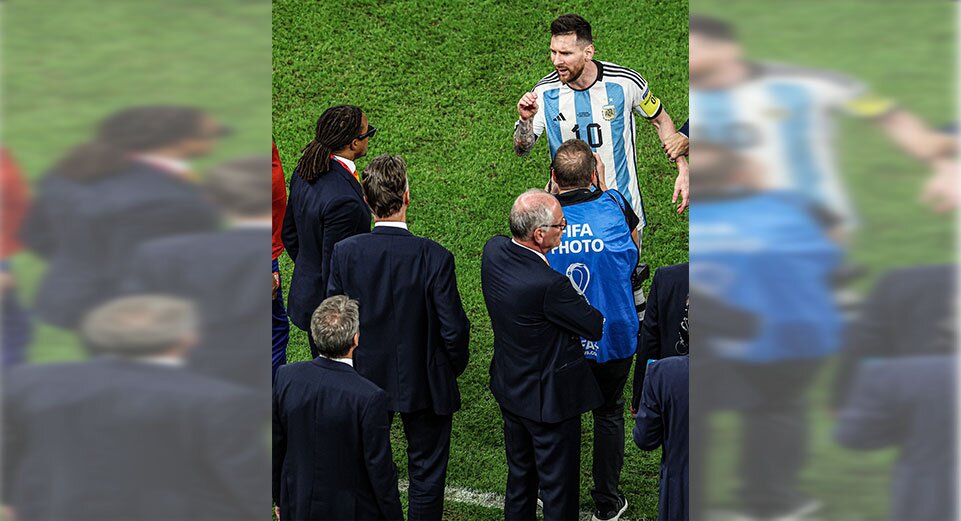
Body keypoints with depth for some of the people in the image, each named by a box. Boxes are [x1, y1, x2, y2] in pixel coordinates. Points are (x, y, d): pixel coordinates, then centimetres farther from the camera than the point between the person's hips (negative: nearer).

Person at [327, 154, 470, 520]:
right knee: (427, 472, 15)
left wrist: (351, 363, 12)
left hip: (363, 379, 3)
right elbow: (454, 329, -17)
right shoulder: (434, 257, -24)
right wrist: (454, 367, 3)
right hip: (424, 383, -3)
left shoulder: (344, 253, -15)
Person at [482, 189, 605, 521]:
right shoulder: (549, 285, -34)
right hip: (551, 398, -8)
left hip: (510, 389, 8)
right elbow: (596, 328, -20)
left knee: (519, 472, 26)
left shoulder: (493, 250, -13)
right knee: (558, 484, 11)